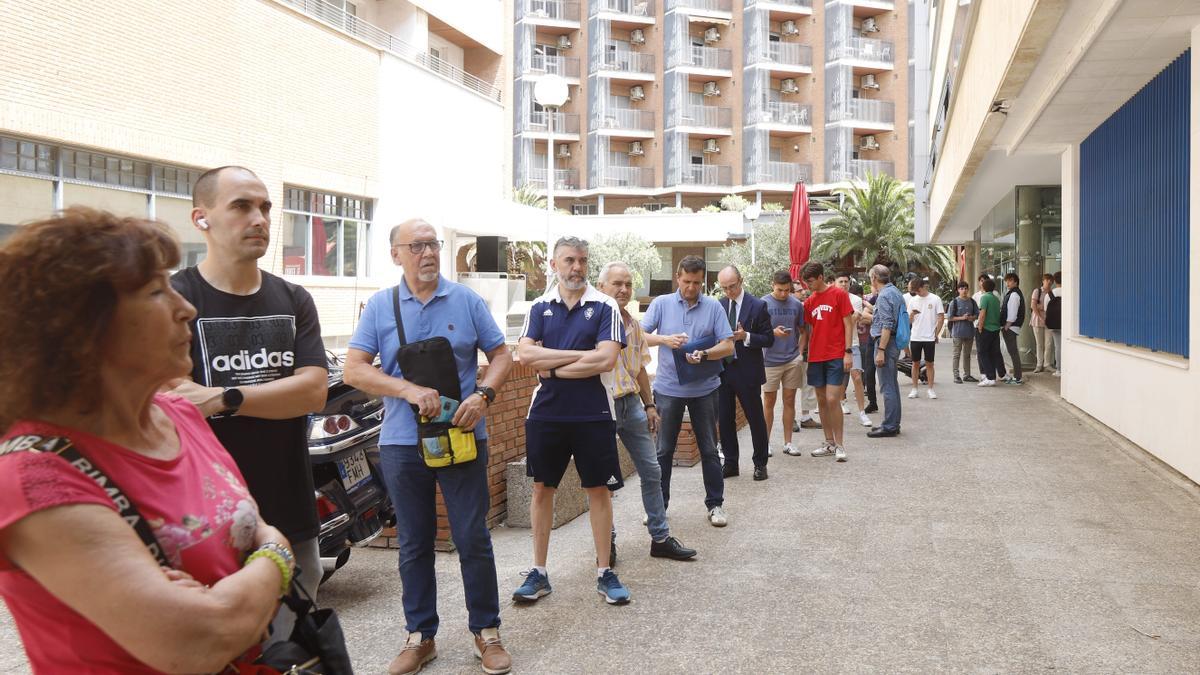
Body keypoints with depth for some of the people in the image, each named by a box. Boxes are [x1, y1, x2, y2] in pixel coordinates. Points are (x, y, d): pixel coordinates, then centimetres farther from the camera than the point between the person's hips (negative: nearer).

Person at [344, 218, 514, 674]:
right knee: (413, 544, 11)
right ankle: (420, 636, 25)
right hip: (402, 443, 1)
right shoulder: (380, 306, 3)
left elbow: (501, 354, 6)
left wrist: (483, 395, -13)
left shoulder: (466, 300, 3)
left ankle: (486, 632, 19)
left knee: (473, 539, 3)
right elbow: (353, 369, -4)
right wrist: (410, 390, -17)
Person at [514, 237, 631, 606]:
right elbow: (525, 354, -9)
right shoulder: (540, 307, 5)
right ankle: (538, 573, 22)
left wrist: (552, 367, -11)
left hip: (593, 414, -2)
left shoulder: (604, 306, -2)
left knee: (599, 490, 6)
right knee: (542, 488, 9)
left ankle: (605, 572, 19)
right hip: (546, 413, 2)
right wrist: (581, 355, -14)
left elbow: (606, 359, -15)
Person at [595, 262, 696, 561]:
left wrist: (649, 405, 17)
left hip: (632, 403, 7)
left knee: (651, 471, 10)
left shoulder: (634, 324, 12)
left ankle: (660, 538, 20)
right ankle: (607, 543, 19)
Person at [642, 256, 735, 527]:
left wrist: (704, 355, -21)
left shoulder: (713, 307, 1)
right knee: (664, 450, 8)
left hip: (704, 388, 0)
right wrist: (665, 339, -21)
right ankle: (658, 504, 20)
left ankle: (715, 504, 20)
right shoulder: (661, 304, 0)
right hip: (668, 388, 0)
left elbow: (728, 345, -3)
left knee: (709, 449, 9)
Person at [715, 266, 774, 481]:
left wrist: (746, 336, -20)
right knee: (724, 419, 9)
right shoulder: (718, 306, 6)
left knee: (755, 419, 7)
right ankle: (730, 463, 21)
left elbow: (768, 339, -6)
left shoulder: (757, 306, -6)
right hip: (722, 370, 4)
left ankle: (760, 463, 20)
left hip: (747, 372, -4)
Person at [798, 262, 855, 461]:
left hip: (836, 356, -5)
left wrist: (848, 352, -10)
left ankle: (839, 444, 1)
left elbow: (848, 324, -4)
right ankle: (829, 443, 17)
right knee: (821, 401, 8)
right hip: (816, 357, 5)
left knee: (832, 400, -11)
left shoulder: (839, 294, -3)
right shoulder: (809, 302, 10)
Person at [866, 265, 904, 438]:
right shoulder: (895, 292, 14)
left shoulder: (884, 296, -16)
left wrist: (881, 350, -23)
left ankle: (889, 426, -4)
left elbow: (887, 326, -22)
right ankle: (893, 423, 22)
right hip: (895, 342, 10)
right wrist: (869, 316, 34)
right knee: (892, 385, 15)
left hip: (885, 342, -10)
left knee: (887, 386, -7)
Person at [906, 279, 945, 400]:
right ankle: (914, 389, 13)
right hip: (915, 338, 3)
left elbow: (941, 317, -1)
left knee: (929, 363, 4)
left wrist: (936, 334, -4)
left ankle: (930, 389, 11)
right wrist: (912, 314, -14)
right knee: (916, 363, 7)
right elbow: (909, 321, 9)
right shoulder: (913, 301, 6)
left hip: (929, 338, -3)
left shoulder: (935, 299, -3)